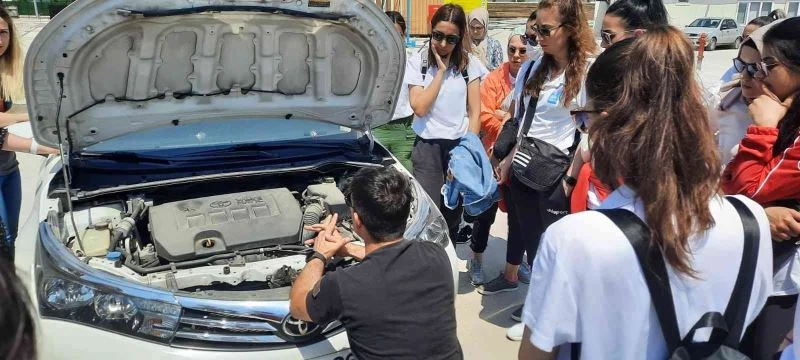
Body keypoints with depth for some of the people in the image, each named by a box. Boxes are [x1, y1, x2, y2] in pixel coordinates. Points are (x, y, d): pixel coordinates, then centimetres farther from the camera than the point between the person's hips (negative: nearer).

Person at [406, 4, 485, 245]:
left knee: (454, 210, 8)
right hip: (428, 146, -1)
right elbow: (420, 108, -13)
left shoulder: (470, 64, 2)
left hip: (460, 144, 2)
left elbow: (475, 111, 3)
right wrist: (441, 71, -13)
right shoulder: (417, 62, -2)